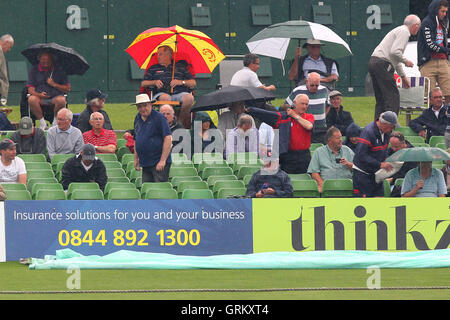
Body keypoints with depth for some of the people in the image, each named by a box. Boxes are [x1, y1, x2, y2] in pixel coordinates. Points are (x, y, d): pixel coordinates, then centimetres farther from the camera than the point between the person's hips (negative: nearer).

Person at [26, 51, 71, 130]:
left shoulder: (59, 69, 8)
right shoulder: (34, 70, 9)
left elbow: (68, 89, 5)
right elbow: (30, 89, 2)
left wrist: (54, 84, -9)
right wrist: (39, 95, -20)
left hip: (55, 96, -1)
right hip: (40, 98, 1)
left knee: (61, 100, -36)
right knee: (31, 99, -34)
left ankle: (55, 122, -12)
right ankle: (42, 123, -17)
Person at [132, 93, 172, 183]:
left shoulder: (158, 118, -9)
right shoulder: (138, 118, 13)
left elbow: (168, 139, -13)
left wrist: (162, 160, -17)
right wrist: (136, 159, 18)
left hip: (159, 163, -7)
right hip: (145, 164, 7)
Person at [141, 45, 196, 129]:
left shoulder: (180, 67, 24)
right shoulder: (153, 69, 27)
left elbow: (193, 83, 18)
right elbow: (143, 84, 20)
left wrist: (181, 82, -1)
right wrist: (154, 82, 1)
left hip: (179, 93, 1)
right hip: (162, 93, -1)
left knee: (189, 98, -36)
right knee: (165, 98, -41)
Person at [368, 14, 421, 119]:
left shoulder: (399, 30, 25)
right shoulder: (404, 32, -7)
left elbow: (395, 58, 32)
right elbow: (394, 52, -21)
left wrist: (403, 76, 34)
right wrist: (405, 61, -4)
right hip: (382, 63, -10)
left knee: (381, 98, 12)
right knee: (392, 96, -9)